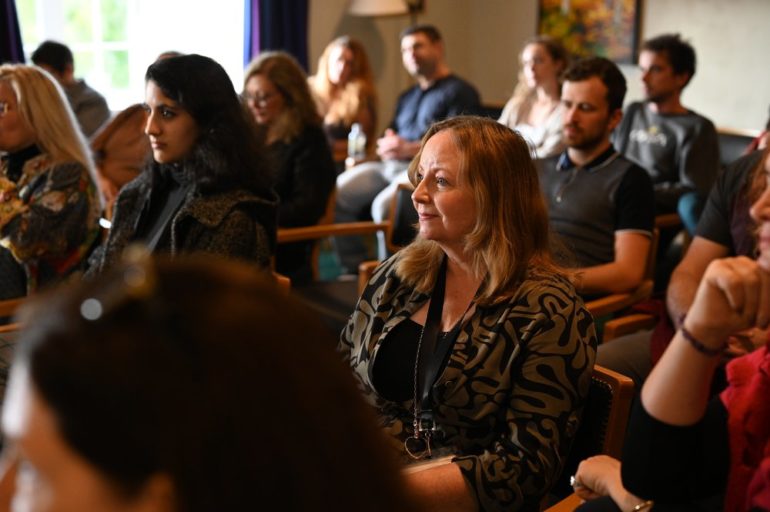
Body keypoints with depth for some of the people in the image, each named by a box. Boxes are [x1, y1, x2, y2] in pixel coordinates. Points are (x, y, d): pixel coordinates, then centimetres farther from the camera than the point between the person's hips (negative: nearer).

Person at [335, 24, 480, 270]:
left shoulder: (460, 92, 4)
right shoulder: (407, 97, 30)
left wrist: (410, 149, -16)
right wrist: (386, 145, 0)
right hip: (391, 166, 8)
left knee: (385, 204, -34)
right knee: (337, 193, -15)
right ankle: (354, 267, -9)